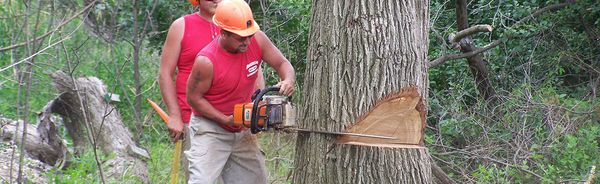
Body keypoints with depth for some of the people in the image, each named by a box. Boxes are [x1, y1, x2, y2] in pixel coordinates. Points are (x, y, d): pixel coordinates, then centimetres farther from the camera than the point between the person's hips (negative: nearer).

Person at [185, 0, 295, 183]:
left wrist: (289, 80, -25)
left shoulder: (257, 40, -12)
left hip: (242, 130, 6)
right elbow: (194, 98, -14)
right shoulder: (206, 61, -26)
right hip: (211, 129, -6)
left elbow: (282, 63, -1)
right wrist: (226, 120, -20)